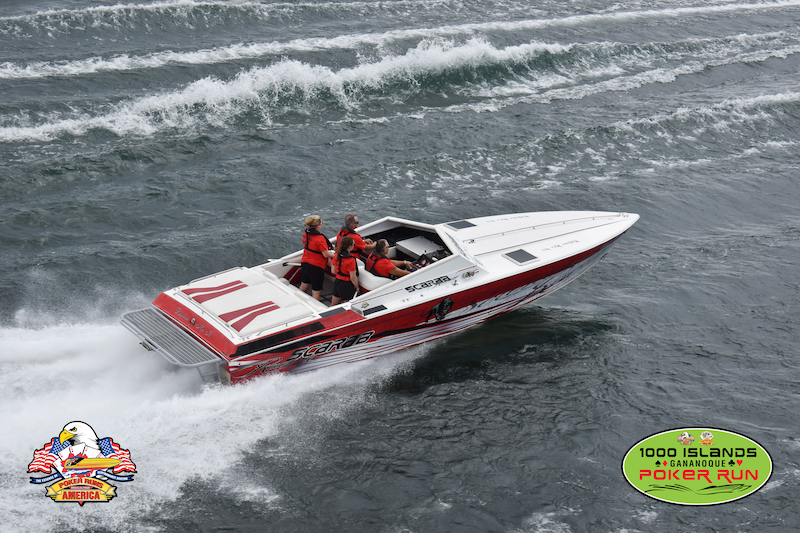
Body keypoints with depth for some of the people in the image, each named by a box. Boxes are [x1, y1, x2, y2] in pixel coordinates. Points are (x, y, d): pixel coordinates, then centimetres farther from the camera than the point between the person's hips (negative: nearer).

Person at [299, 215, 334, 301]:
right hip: (316, 267, -8)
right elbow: (326, 255, -21)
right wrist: (333, 254, 0)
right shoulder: (320, 238, -24)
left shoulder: (305, 234, 0)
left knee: (303, 286, 28)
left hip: (304, 264, 8)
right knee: (316, 292, 4)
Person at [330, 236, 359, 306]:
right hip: (347, 285, -7)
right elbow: (353, 278, -19)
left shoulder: (337, 256, -1)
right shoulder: (351, 260, -23)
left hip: (337, 282, 7)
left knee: (333, 305, 19)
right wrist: (357, 288, -5)